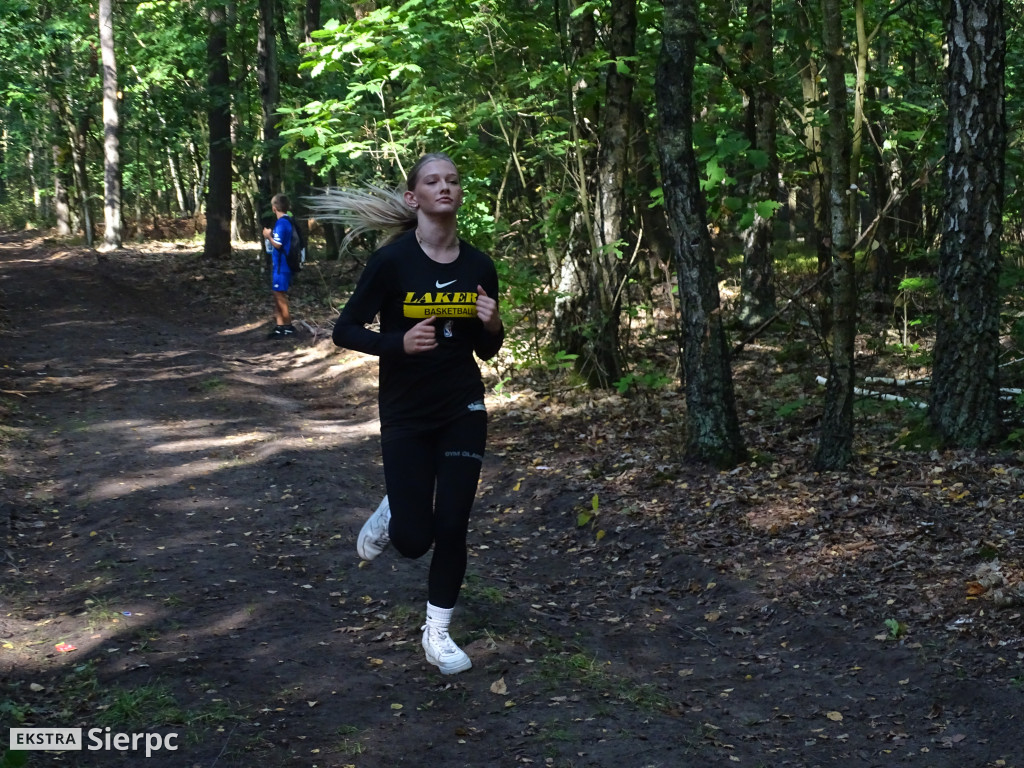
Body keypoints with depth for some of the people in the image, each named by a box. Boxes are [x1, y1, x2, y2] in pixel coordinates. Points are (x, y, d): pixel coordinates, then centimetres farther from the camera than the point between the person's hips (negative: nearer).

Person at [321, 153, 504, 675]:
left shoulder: (478, 267, -1)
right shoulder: (392, 260, -13)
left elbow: (486, 350, 9)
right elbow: (346, 331, -9)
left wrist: (492, 326, -13)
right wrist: (398, 343, -25)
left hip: (462, 410, 3)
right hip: (405, 415, -3)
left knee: (452, 526, 1)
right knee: (413, 540, -2)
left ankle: (437, 634, 20)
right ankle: (391, 515, 36)